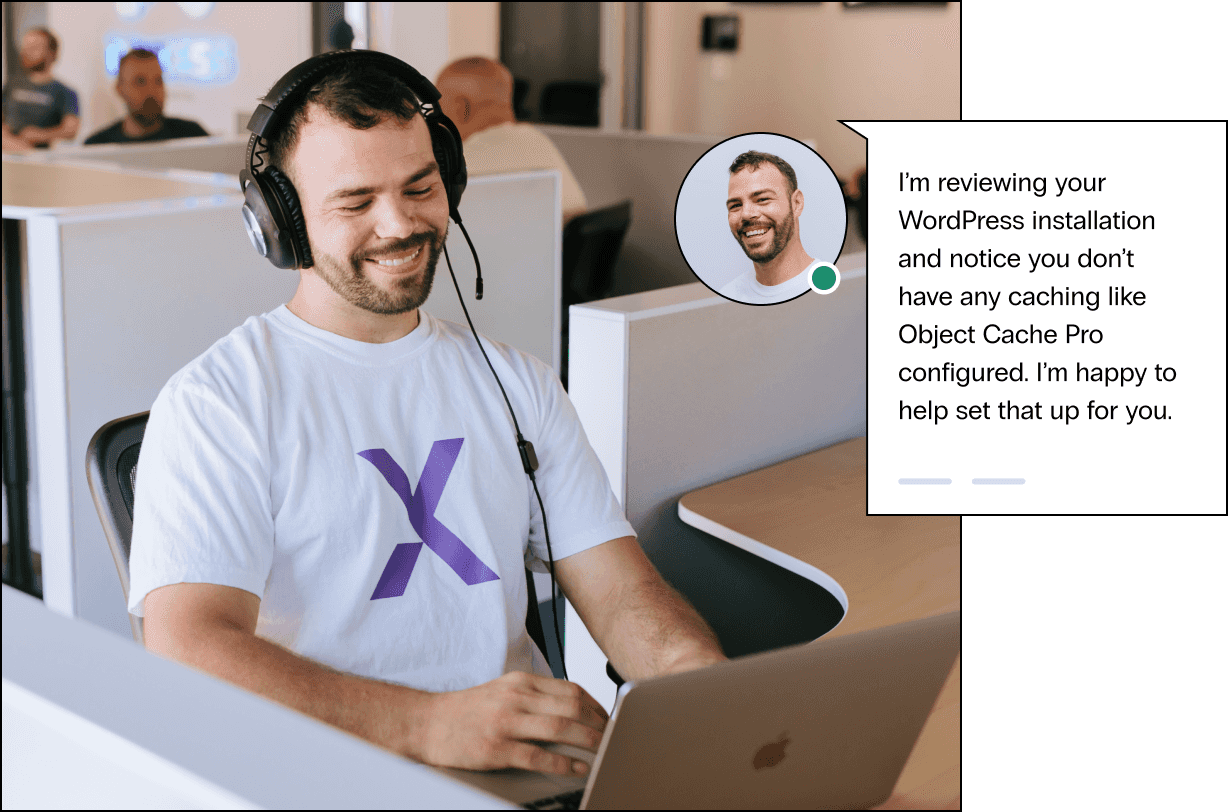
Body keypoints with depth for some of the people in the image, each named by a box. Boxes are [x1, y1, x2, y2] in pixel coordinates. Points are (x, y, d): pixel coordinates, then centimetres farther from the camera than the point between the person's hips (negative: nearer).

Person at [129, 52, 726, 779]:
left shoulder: (514, 384, 16)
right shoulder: (217, 401, -2)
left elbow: (622, 593, 8)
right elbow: (186, 651, -16)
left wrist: (711, 686, -15)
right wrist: (428, 725, -29)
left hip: (529, 769, 3)